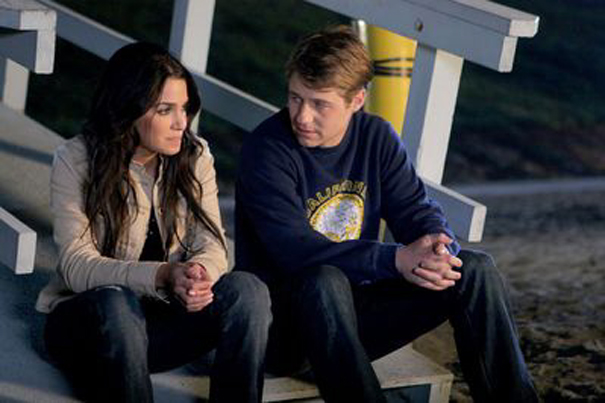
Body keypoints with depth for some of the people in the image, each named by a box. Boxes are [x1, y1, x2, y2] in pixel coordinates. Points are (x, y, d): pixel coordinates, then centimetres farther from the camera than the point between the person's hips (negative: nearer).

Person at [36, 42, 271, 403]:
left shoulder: (195, 155, 2)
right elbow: (76, 266, -18)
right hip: (89, 320, -3)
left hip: (167, 313, 3)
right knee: (116, 303, -39)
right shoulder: (76, 161, -10)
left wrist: (199, 275, -29)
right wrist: (163, 276, -33)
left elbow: (211, 244, -3)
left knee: (247, 290, -25)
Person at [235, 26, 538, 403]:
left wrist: (438, 248, -25)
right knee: (325, 281, -39)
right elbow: (292, 248, -26)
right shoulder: (266, 149, -15)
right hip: (284, 326, -5)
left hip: (355, 311, 5)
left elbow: (416, 210, 0)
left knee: (475, 269, -8)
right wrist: (396, 259, -33)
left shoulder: (376, 137, 4)